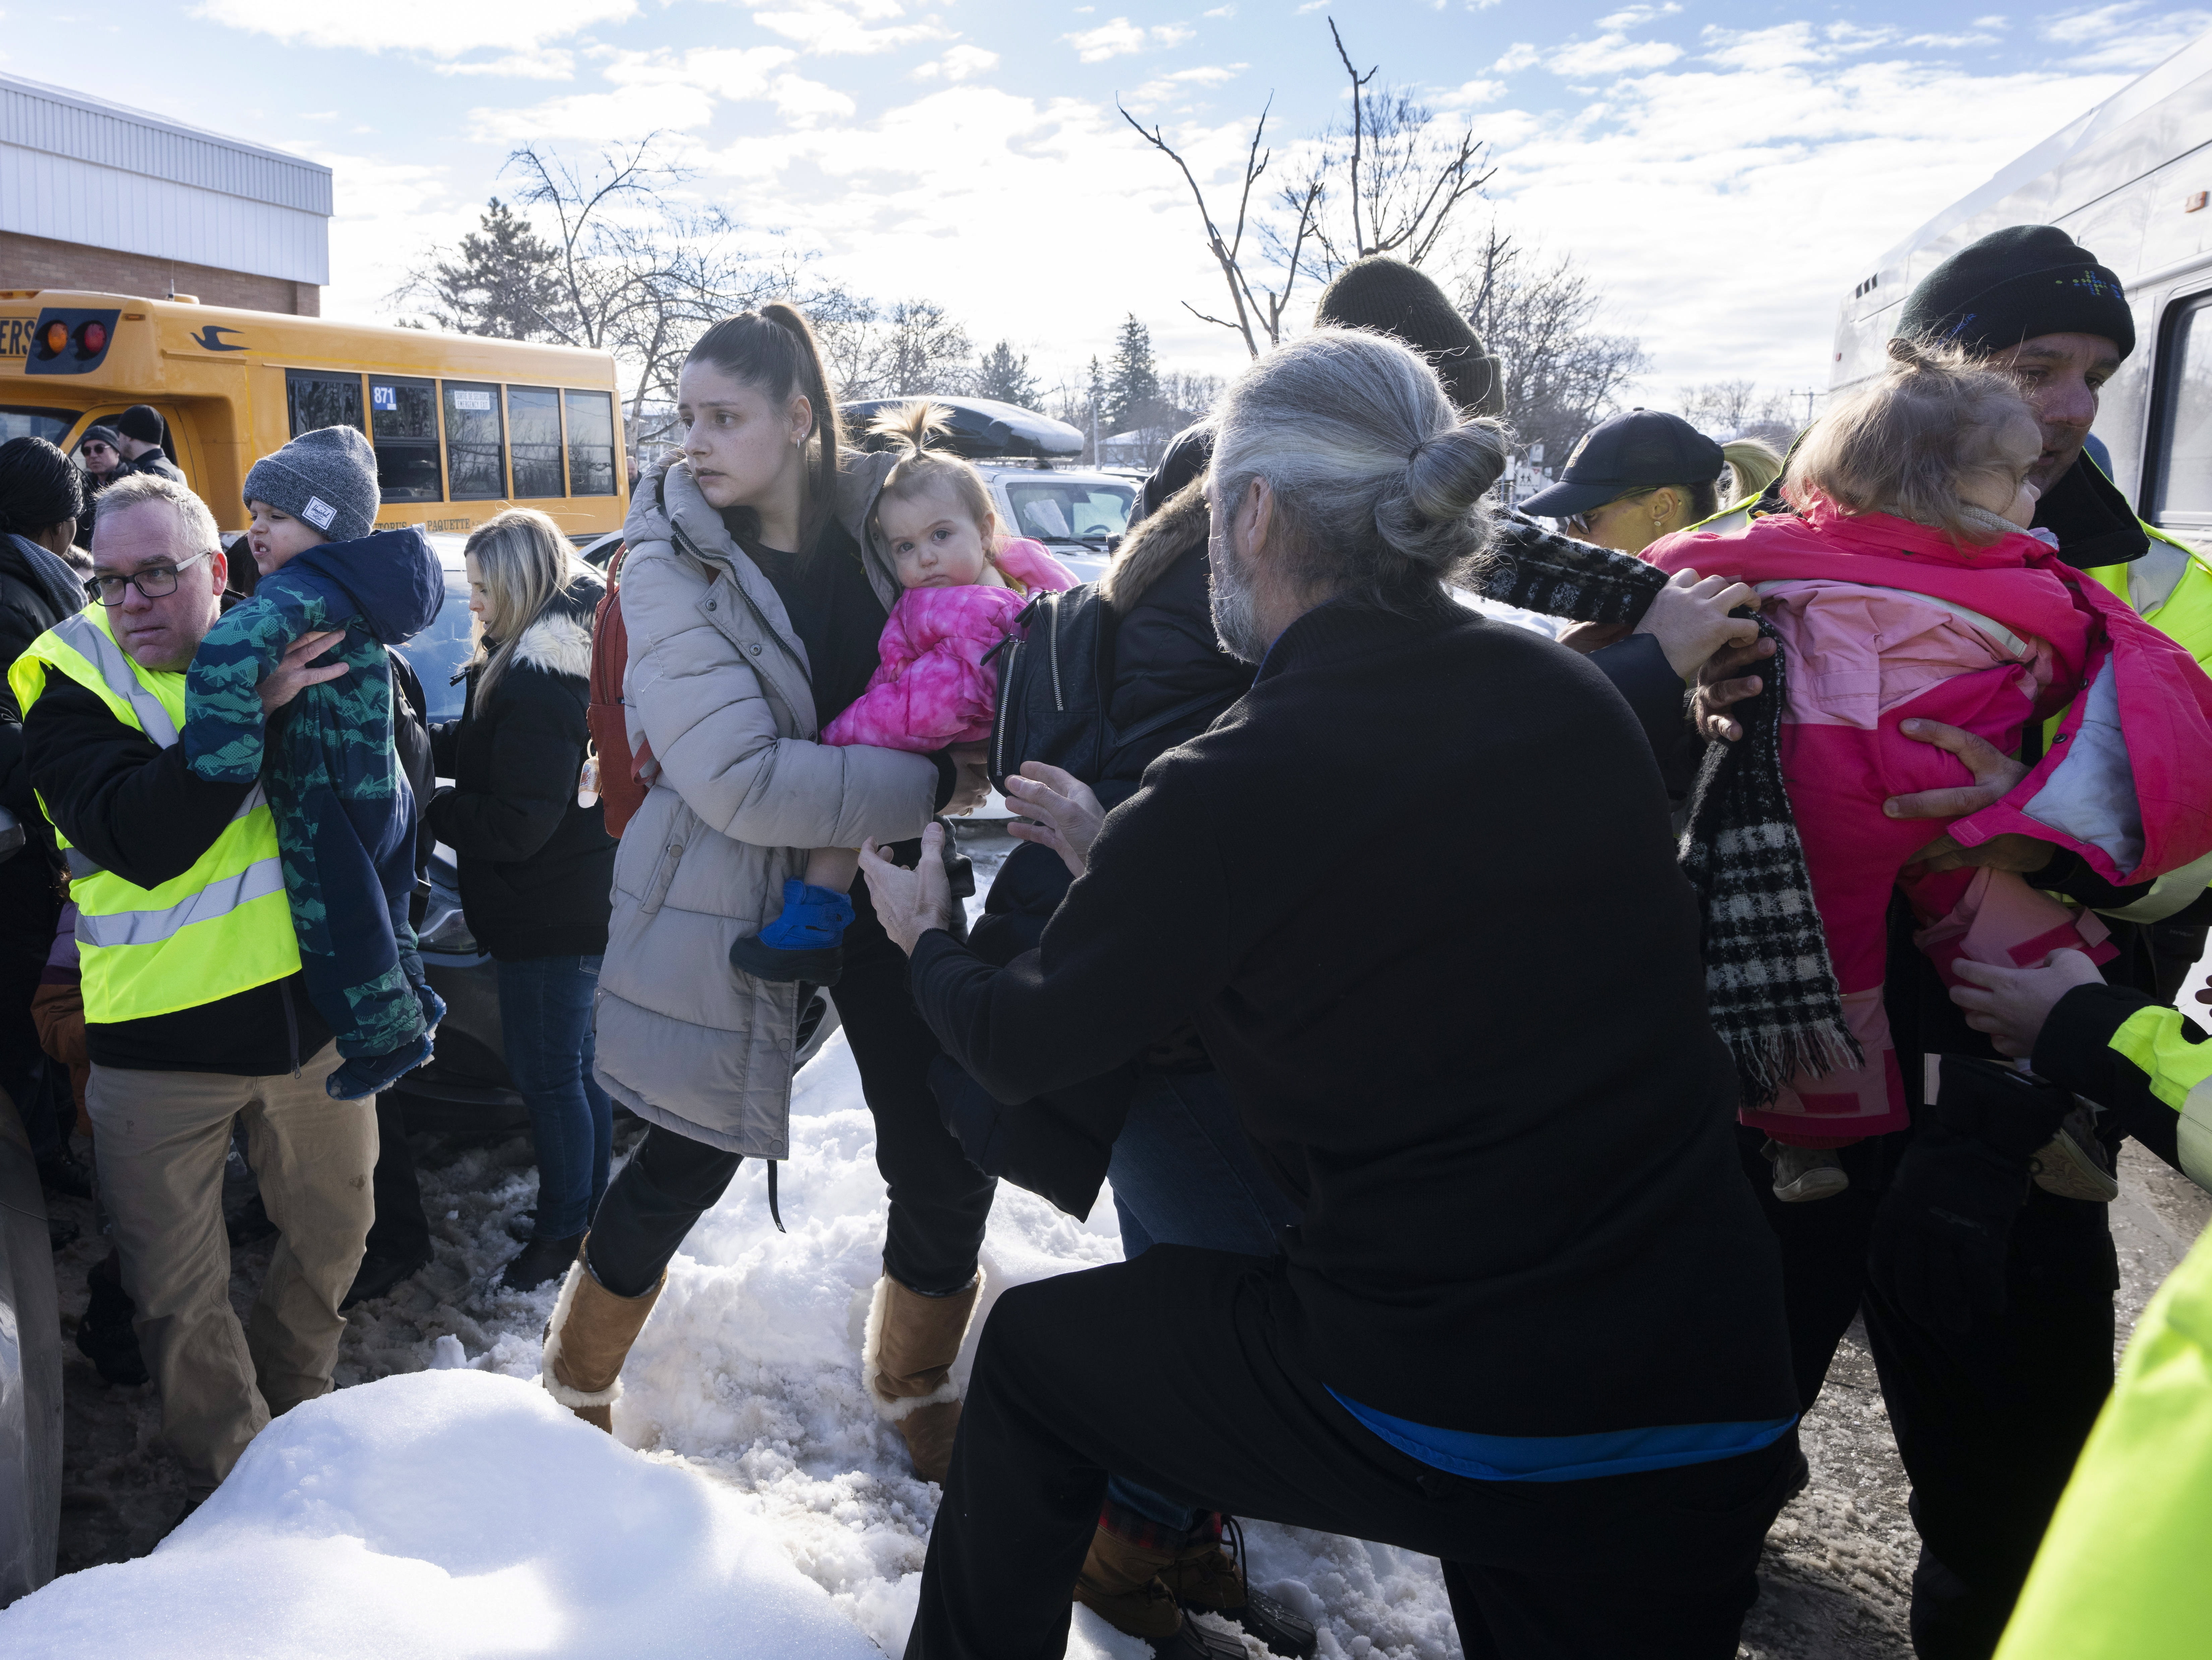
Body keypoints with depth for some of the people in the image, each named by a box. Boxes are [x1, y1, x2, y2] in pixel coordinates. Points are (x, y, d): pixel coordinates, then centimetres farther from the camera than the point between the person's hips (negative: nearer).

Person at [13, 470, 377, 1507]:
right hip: (161, 1041, -3)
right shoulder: (70, 683, -8)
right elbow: (141, 838, -26)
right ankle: (235, 1478, 31)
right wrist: (246, 708, -30)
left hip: (310, 1006, 3)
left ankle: (296, 1407, 46)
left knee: (334, 1233, 20)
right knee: (179, 1293, 8)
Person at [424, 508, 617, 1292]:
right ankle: (588, 1213, 33)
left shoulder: (539, 683, -23)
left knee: (549, 1074, 3)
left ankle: (563, 1233, 17)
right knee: (575, 1066, 20)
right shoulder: (567, 658, 9)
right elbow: (478, 747, 14)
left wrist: (421, 808, -13)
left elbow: (517, 824, -23)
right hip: (581, 901, 10)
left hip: (550, 916, -10)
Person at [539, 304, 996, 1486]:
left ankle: (915, 1394, 34)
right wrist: (934, 787, -23)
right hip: (730, 899, -4)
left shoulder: (874, 518, -2)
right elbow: (742, 783, -25)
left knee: (947, 1163, 7)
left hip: (879, 885, 4)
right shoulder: (670, 568, -14)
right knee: (688, 1164, 8)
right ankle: (573, 1387, 37)